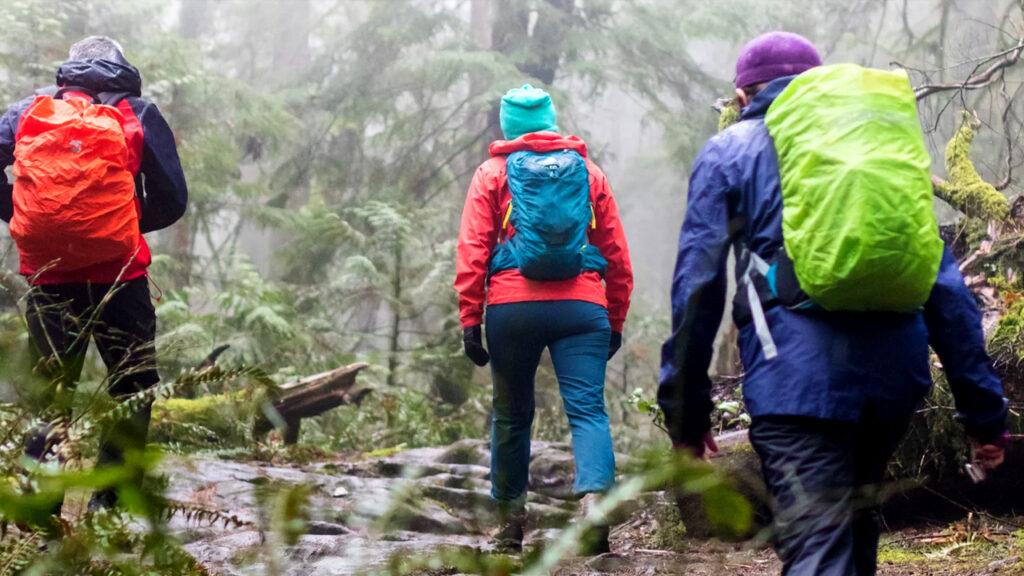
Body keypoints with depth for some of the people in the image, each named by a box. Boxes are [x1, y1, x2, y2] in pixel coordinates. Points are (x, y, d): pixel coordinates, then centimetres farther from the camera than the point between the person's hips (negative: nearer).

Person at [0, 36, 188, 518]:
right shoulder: (138, 116, 3)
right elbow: (172, 201, 2)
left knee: (48, 391, 13)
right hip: (118, 275, -2)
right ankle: (108, 504, 5)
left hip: (46, 276, 2)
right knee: (132, 388, 11)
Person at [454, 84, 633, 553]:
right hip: (582, 306, 0)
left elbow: (472, 250, 0)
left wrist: (470, 319, 0)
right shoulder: (589, 172, 13)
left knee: (512, 413, 13)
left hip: (513, 306, 0)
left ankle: (510, 519, 22)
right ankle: (594, 497, -30)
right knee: (588, 410, -6)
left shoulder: (493, 173, 8)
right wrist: (615, 321, 18)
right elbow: (617, 255, 12)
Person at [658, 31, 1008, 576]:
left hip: (797, 373, -4)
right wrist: (984, 407, 15)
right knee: (855, 525, 25)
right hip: (897, 372, 5)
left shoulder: (730, 151, 13)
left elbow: (697, 285, 4)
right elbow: (945, 282, 17)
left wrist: (685, 408, 9)